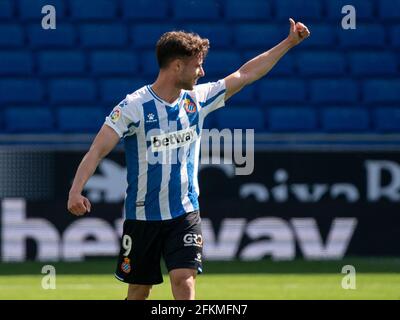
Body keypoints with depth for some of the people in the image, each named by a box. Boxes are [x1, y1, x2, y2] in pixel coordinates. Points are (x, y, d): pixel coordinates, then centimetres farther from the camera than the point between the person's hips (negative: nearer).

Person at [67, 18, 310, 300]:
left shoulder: (197, 100, 3)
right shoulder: (133, 106, -12)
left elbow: (245, 74, 12)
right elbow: (98, 151, -18)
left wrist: (289, 43, 13)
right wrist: (76, 191, -33)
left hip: (185, 214, 3)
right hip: (142, 215, -3)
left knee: (184, 280, -14)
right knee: (139, 291, 7)